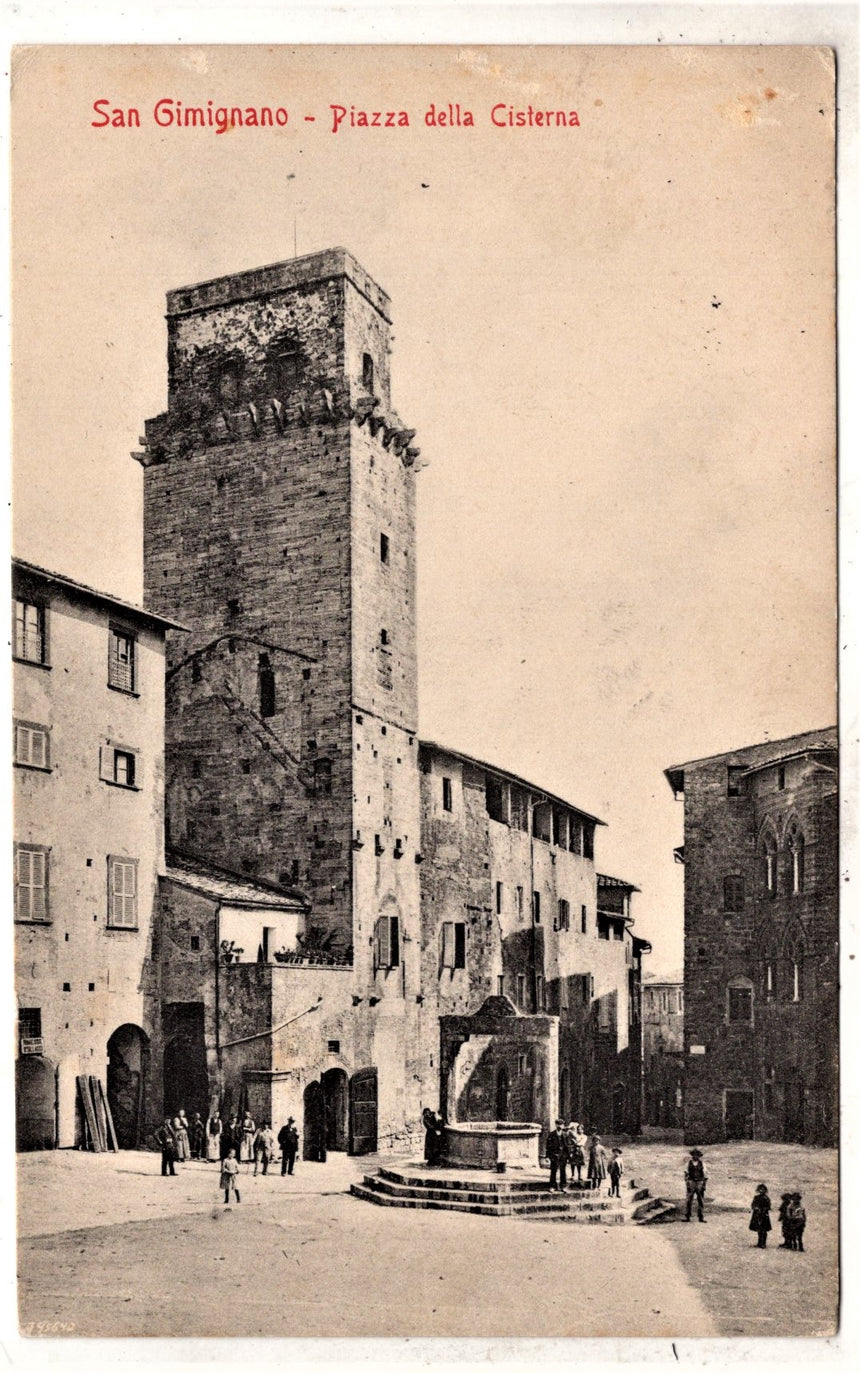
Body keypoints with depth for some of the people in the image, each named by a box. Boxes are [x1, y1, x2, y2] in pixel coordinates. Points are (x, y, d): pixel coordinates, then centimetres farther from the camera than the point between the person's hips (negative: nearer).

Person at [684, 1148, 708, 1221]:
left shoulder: (702, 1163, 0)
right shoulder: (689, 1162, 1)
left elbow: (705, 1174, 2)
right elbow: (686, 1173, 4)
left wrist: (704, 1185, -4)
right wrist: (687, 1184, -3)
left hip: (700, 1183, 0)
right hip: (691, 1183, 0)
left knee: (701, 1201, 1)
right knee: (689, 1201, -1)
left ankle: (701, 1217, 7)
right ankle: (687, 1217, 4)